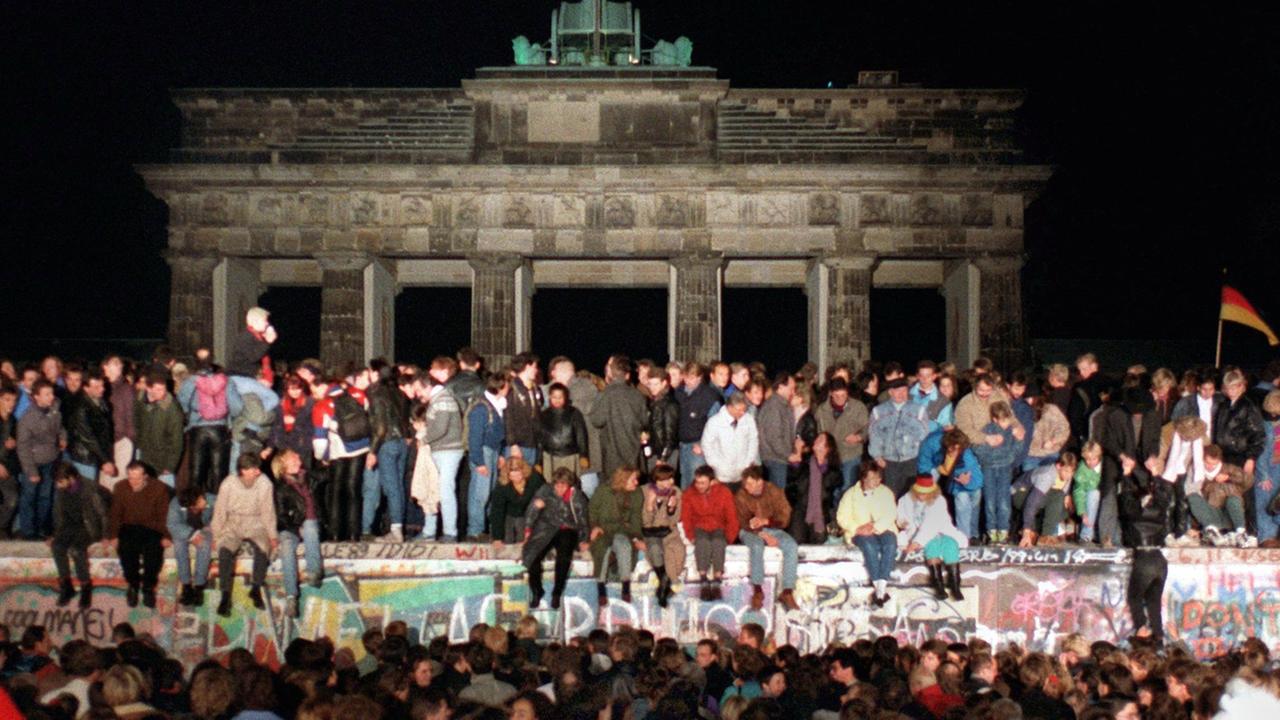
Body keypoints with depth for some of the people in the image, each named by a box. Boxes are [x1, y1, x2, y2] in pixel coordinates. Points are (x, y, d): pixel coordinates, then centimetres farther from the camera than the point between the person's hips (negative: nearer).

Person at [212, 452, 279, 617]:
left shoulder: (265, 484, -11)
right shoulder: (228, 485, -11)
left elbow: (268, 512, -2)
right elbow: (220, 511, -3)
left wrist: (272, 536, -3)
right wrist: (216, 536, -3)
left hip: (256, 527, 0)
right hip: (232, 527, 0)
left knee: (262, 548, -29)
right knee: (225, 550, -28)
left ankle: (256, 589, -12)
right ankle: (225, 596, -24)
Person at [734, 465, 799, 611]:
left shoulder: (774, 491, -9)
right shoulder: (740, 497, -11)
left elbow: (784, 519, -10)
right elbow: (744, 524, -11)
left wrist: (765, 521, -27)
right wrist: (763, 535, -23)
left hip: (772, 529, 2)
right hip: (751, 533, -2)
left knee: (791, 546, -26)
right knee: (757, 546, -37)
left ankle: (787, 592, -29)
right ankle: (757, 591, -30)